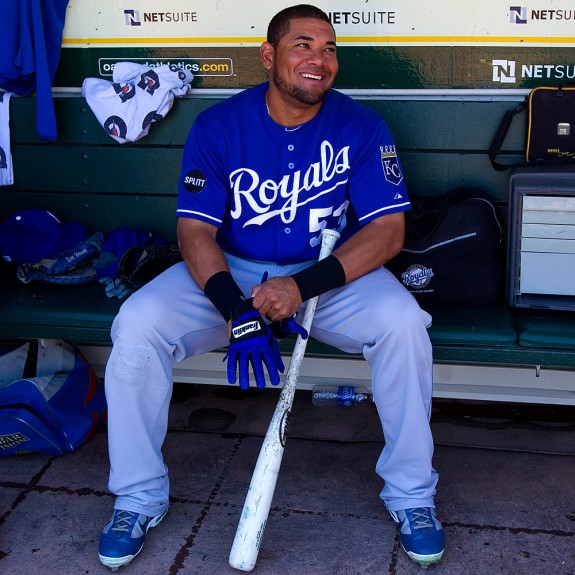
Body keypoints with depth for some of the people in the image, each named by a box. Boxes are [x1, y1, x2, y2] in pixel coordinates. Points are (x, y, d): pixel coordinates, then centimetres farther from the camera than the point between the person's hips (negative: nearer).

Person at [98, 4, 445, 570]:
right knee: (136, 325, -22)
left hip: (331, 272, 0)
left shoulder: (362, 127, -9)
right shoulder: (217, 126, -8)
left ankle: (411, 493, -7)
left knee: (402, 322, -29)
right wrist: (237, 312, -29)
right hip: (229, 273, 1)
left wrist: (304, 286, -28)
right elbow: (195, 231, -11)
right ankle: (138, 497, -3)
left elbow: (387, 229, -14)